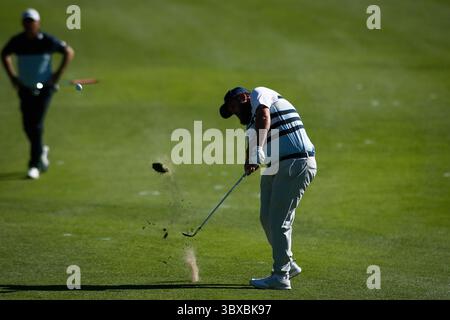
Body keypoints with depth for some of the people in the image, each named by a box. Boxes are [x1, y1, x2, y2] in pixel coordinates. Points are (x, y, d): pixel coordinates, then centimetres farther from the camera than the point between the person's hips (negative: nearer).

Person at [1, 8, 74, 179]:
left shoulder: (48, 41, -12)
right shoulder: (17, 41, -5)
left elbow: (69, 52, 0)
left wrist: (58, 74, -6)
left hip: (44, 88, -3)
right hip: (25, 88, 3)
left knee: (36, 124, -11)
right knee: (27, 126, 4)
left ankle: (34, 165, -6)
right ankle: (41, 151, 34)